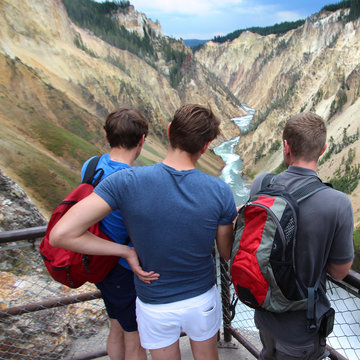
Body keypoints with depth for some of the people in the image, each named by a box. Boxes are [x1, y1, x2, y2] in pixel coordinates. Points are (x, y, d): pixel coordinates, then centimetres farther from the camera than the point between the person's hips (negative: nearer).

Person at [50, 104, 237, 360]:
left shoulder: (126, 182, -26)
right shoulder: (220, 191, -22)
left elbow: (61, 234, -28)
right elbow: (227, 254, -7)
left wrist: (127, 251, -18)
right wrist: (235, 218, 13)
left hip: (155, 307, -1)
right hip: (203, 300, 1)